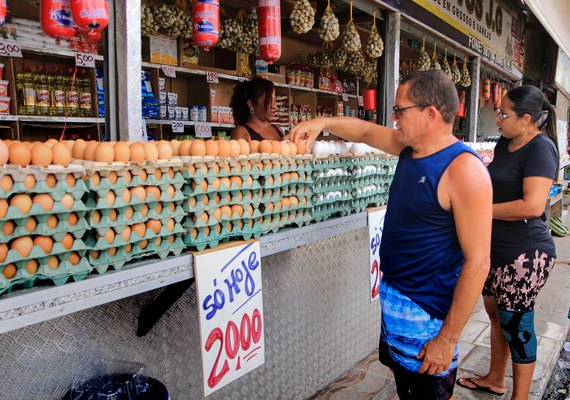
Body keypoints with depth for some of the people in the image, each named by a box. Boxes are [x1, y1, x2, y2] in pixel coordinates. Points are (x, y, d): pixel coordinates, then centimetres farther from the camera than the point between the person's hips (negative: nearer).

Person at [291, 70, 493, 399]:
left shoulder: (463, 169, -24)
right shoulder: (410, 147, 0)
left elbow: (477, 263, -24)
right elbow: (366, 131, 19)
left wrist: (447, 339, -21)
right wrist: (322, 122, 3)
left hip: (427, 311, -8)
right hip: (393, 296, 8)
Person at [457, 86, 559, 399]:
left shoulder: (541, 148, -17)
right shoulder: (505, 142, 9)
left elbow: (533, 206, -27)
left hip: (525, 253, -9)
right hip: (496, 246, 9)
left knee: (516, 322, 3)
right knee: (495, 311, 19)